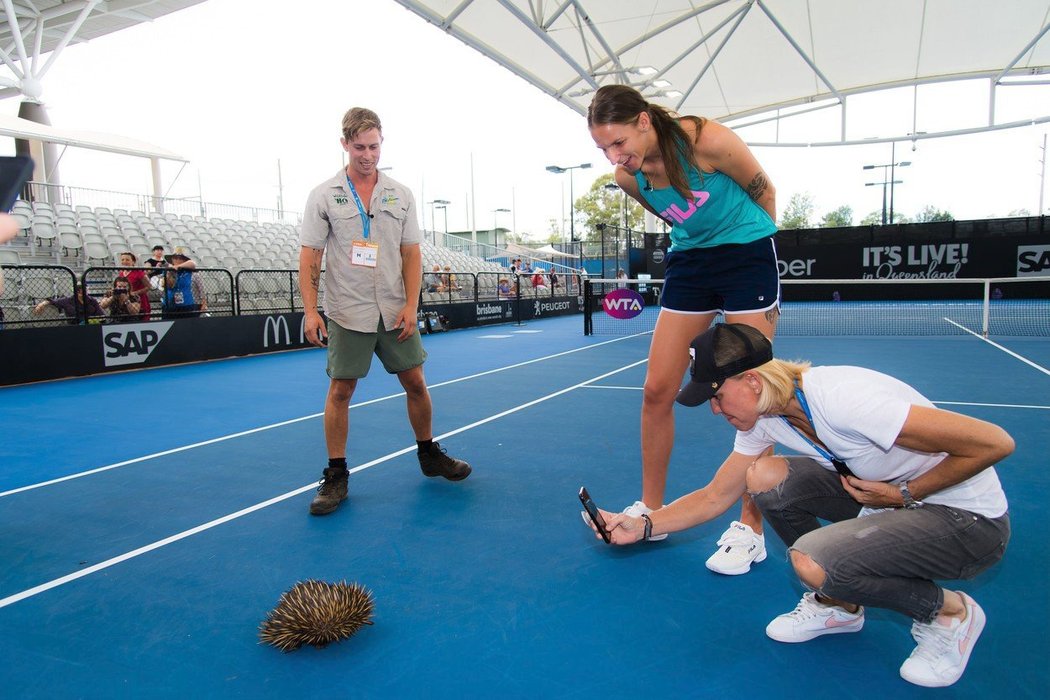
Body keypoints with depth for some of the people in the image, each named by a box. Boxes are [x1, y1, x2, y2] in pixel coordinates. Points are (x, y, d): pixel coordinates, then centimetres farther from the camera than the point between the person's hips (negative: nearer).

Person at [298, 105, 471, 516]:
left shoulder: (401, 195, 6)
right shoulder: (324, 195, 0)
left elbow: (411, 255, 5)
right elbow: (309, 257, -3)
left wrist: (411, 306, -4)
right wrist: (309, 310, -11)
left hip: (394, 311, 3)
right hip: (346, 313, -2)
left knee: (415, 383, 7)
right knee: (340, 390, 2)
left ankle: (429, 455, 27)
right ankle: (335, 476, 13)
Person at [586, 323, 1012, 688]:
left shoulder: (844, 399, -32)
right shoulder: (762, 420, -7)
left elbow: (995, 443, -26)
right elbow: (714, 498, 3)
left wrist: (905, 494, -19)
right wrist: (642, 526, -6)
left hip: (972, 521, -7)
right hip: (888, 497, 7)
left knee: (813, 561, -29)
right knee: (763, 476, -12)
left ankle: (950, 612, 1)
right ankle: (836, 603, 10)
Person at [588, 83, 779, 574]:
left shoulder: (706, 140, -22)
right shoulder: (627, 177, -7)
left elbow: (763, 192, -4)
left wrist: (748, 249, 6)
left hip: (747, 254, -4)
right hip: (690, 262, 5)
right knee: (657, 389, -1)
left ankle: (750, 528, 8)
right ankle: (650, 508, 15)